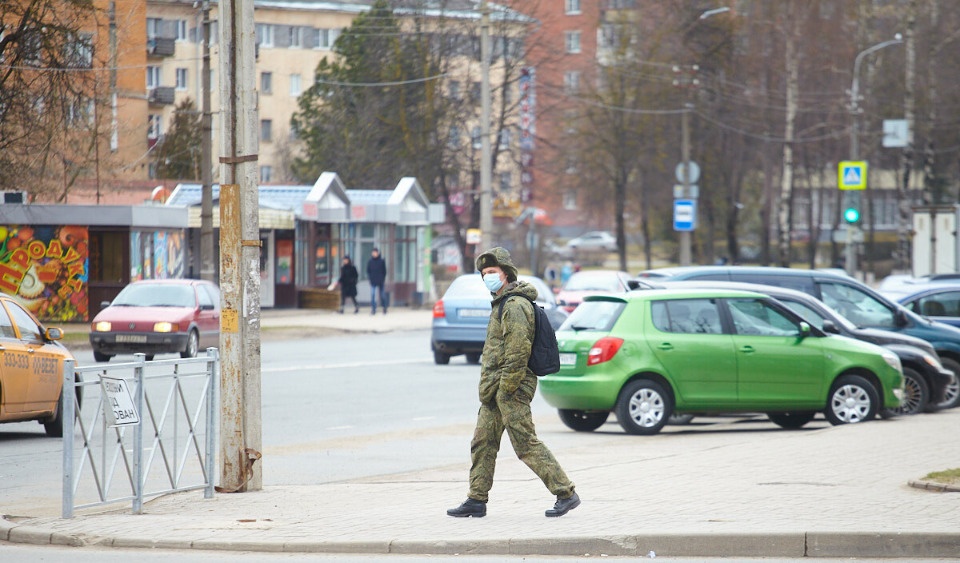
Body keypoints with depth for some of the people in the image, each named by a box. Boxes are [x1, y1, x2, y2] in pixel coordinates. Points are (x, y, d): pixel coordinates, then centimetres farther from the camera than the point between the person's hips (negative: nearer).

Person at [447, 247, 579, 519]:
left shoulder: (515, 305, -15)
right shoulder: (502, 303, 18)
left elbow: (519, 351, -22)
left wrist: (505, 387, -20)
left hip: (512, 388, -11)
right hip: (494, 389, 11)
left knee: (526, 445, -9)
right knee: (482, 443, 10)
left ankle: (566, 493, -6)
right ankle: (477, 501, 15)